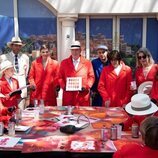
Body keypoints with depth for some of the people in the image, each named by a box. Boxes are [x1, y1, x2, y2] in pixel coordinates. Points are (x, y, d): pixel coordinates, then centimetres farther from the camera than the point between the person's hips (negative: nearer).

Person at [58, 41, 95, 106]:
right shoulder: (64, 62, 10)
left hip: (83, 96, 0)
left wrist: (86, 86, -8)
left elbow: (91, 77, 7)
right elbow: (60, 77, 10)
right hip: (68, 97, 1)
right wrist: (64, 86, -7)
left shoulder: (87, 63, 7)